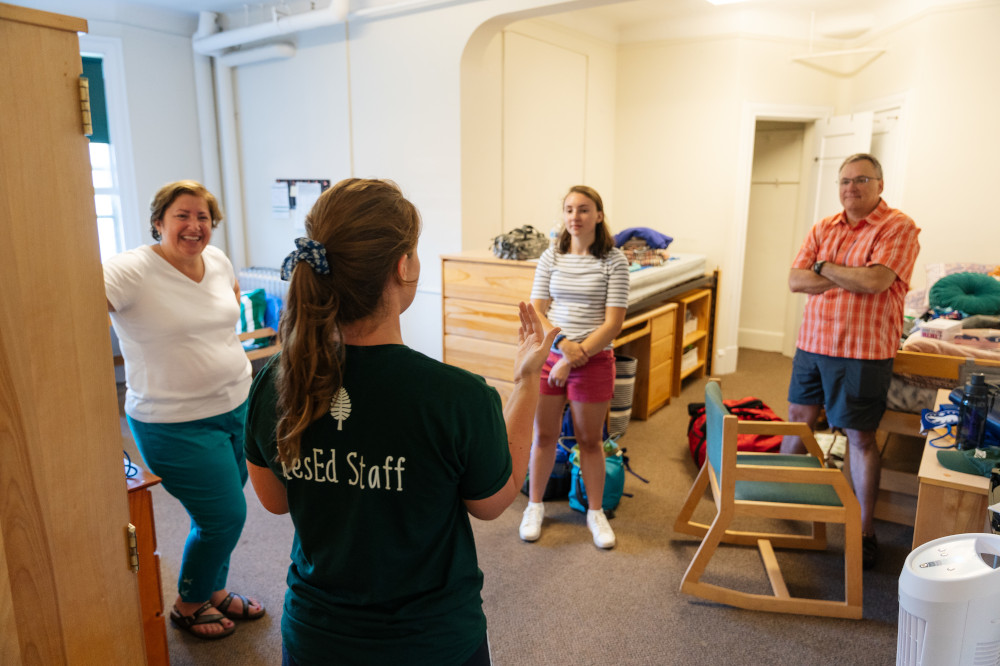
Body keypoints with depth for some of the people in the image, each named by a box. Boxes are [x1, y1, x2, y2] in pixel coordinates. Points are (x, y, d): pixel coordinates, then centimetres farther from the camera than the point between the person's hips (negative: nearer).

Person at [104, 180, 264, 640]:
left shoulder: (217, 261, 3)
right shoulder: (133, 271, -18)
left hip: (236, 405, 7)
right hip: (178, 424, -7)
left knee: (222, 511, 18)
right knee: (224, 516, 0)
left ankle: (214, 591, 42)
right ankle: (188, 606, 28)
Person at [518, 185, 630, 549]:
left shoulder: (613, 260, -7)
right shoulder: (551, 257, 1)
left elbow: (613, 322, -12)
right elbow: (535, 311, -2)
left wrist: (575, 357, -18)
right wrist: (562, 342, -19)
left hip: (594, 359, -2)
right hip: (548, 355, 2)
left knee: (590, 439, 10)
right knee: (544, 434, 12)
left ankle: (595, 511, 29)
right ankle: (535, 505, 31)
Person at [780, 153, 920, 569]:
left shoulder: (898, 228, -8)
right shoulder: (824, 228, 10)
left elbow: (876, 280, -23)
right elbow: (796, 280, 0)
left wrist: (825, 267, -9)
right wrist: (852, 279, -11)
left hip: (862, 351, -6)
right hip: (812, 343, 6)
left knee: (860, 437, 2)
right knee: (799, 418, 17)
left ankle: (865, 530, 15)